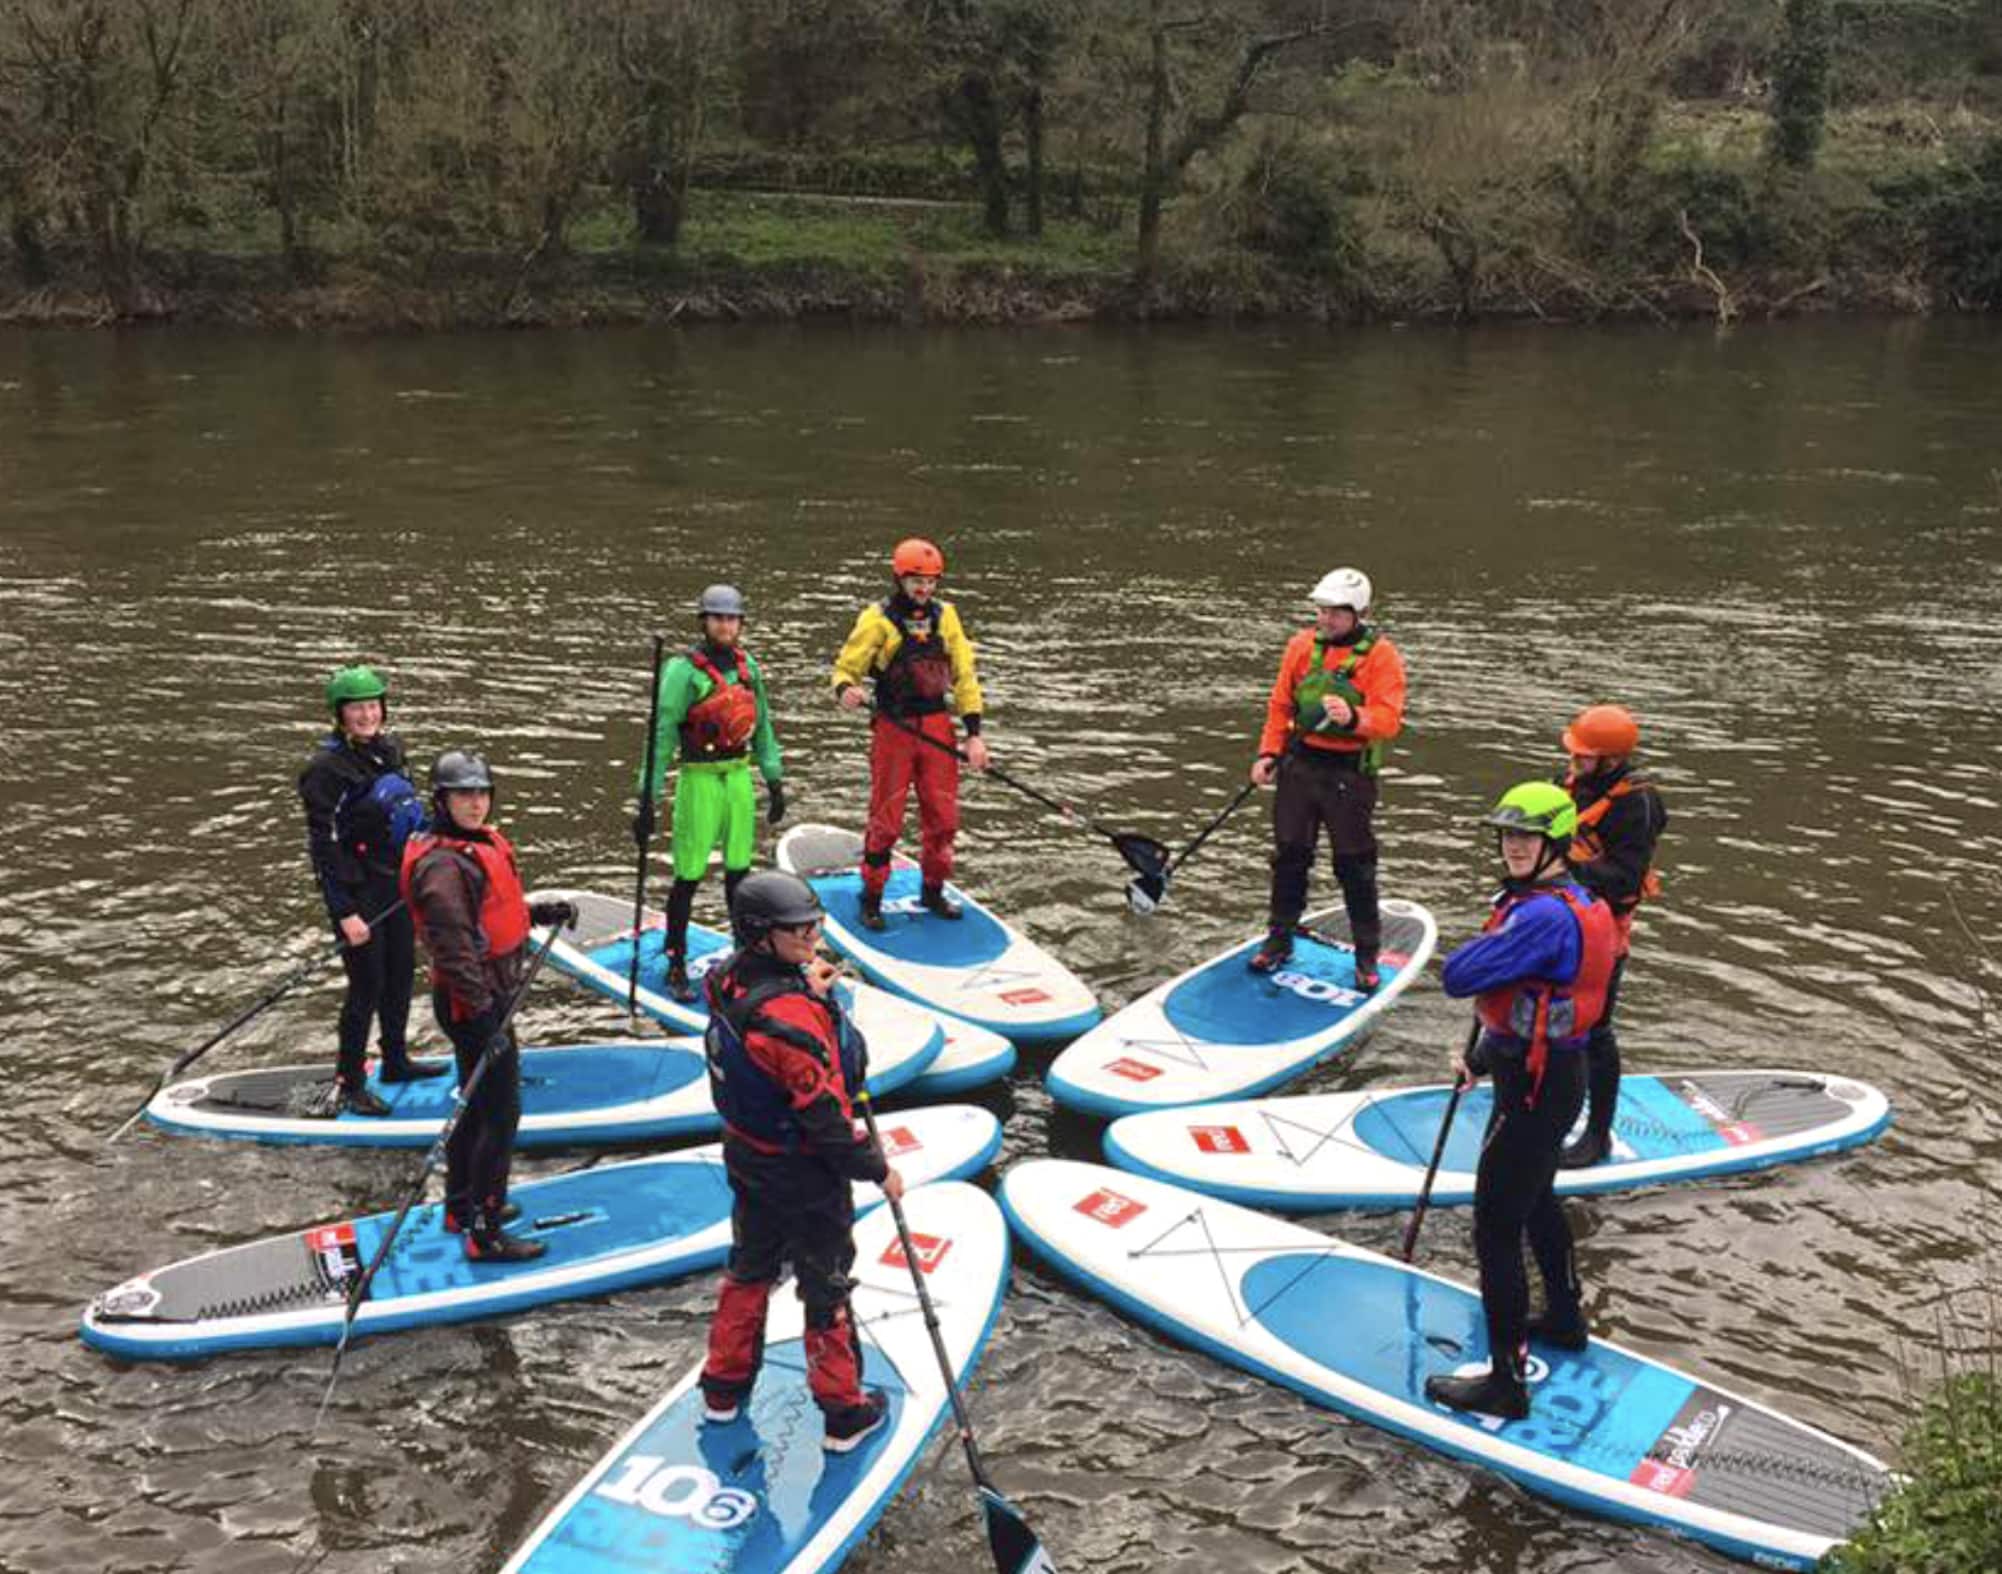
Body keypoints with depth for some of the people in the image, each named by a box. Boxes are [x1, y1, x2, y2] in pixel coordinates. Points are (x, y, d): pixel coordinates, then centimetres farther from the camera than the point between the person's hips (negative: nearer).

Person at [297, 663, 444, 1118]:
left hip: (396, 883, 8)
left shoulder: (390, 747, 5)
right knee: (367, 985, -2)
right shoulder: (327, 767, -18)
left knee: (401, 974, 17)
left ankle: (396, 1061, 35)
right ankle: (349, 1085, 11)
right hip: (356, 891, -7)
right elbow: (323, 846, -19)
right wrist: (345, 913, -20)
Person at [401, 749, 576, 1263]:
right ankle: (483, 1234, 4)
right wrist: (484, 1019, -29)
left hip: (489, 996, 10)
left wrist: (538, 912, 8)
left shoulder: (479, 843, 7)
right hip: (472, 1003, -10)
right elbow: (453, 947, -28)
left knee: (477, 1102, 22)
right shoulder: (443, 864, -24)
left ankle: (462, 1206, 38)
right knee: (501, 1114, -5)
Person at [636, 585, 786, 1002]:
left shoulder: (747, 666, 7)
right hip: (700, 779, -5)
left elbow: (762, 726, 16)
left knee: (740, 869, 14)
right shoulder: (683, 670, -12)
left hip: (740, 776, 5)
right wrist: (647, 800, -16)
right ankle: (676, 966, 9)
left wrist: (774, 779, 15)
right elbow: (661, 735, -13)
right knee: (689, 875, -2)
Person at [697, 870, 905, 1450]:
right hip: (804, 1174, -8)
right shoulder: (792, 1016, -34)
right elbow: (825, 1114, -27)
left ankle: (724, 1388, 42)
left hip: (748, 1157, 8)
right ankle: (844, 1412, 27)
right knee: (826, 1289, 10)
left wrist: (808, 989, 4)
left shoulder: (730, 980, -9)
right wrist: (877, 1169, -15)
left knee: (749, 1268, 26)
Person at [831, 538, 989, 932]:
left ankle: (933, 891, 26)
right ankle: (871, 899, 11)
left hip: (937, 728, 4)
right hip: (893, 731, -4)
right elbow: (846, 667, -3)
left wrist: (974, 732, 2)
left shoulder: (945, 616, 6)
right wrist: (846, 689, -28)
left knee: (943, 816, 8)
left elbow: (963, 675, 8)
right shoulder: (877, 619, -5)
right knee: (886, 819, -2)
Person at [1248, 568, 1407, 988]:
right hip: (1300, 764, 4)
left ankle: (1367, 957, 14)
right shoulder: (1302, 645, 4)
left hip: (1349, 773, -4)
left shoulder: (1381, 654, -8)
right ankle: (1279, 941, 27)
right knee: (1289, 855, 11)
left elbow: (1389, 719, -17)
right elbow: (1280, 705, 12)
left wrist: (1353, 718, -36)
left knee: (1355, 867, 2)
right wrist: (1268, 753, 2)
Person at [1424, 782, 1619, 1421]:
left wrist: (1489, 939, -11)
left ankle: (1507, 1381, 3)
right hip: (1551, 1072, 11)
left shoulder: (1543, 916, -27)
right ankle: (1565, 1319, 49)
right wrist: (1483, 1058, 20)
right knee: (1536, 1201, 29)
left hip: (1536, 1089, -11)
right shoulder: (1562, 901, 7)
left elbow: (1460, 977, -31)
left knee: (1495, 1230, -4)